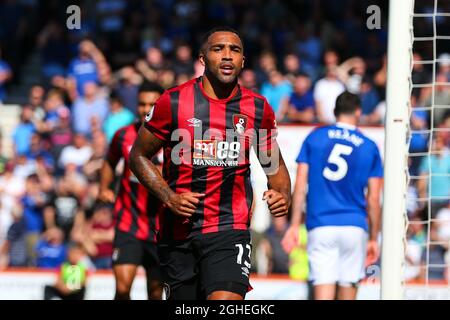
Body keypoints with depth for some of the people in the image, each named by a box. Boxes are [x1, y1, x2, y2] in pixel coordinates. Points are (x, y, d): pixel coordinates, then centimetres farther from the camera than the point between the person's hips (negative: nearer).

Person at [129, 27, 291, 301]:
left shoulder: (259, 109, 4)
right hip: (178, 229, 0)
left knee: (226, 301, -22)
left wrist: (283, 195, -3)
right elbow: (139, 156, 6)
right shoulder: (173, 102, -3)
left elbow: (274, 164, 19)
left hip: (230, 229, 0)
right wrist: (169, 198, -9)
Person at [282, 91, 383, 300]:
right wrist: (373, 238, 13)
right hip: (354, 226, 1)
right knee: (348, 285, 9)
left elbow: (300, 186, 2)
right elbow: (373, 201, 5)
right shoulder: (369, 147, 6)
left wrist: (294, 225, 5)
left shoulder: (315, 137, 6)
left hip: (320, 227, -1)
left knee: (323, 289, -7)